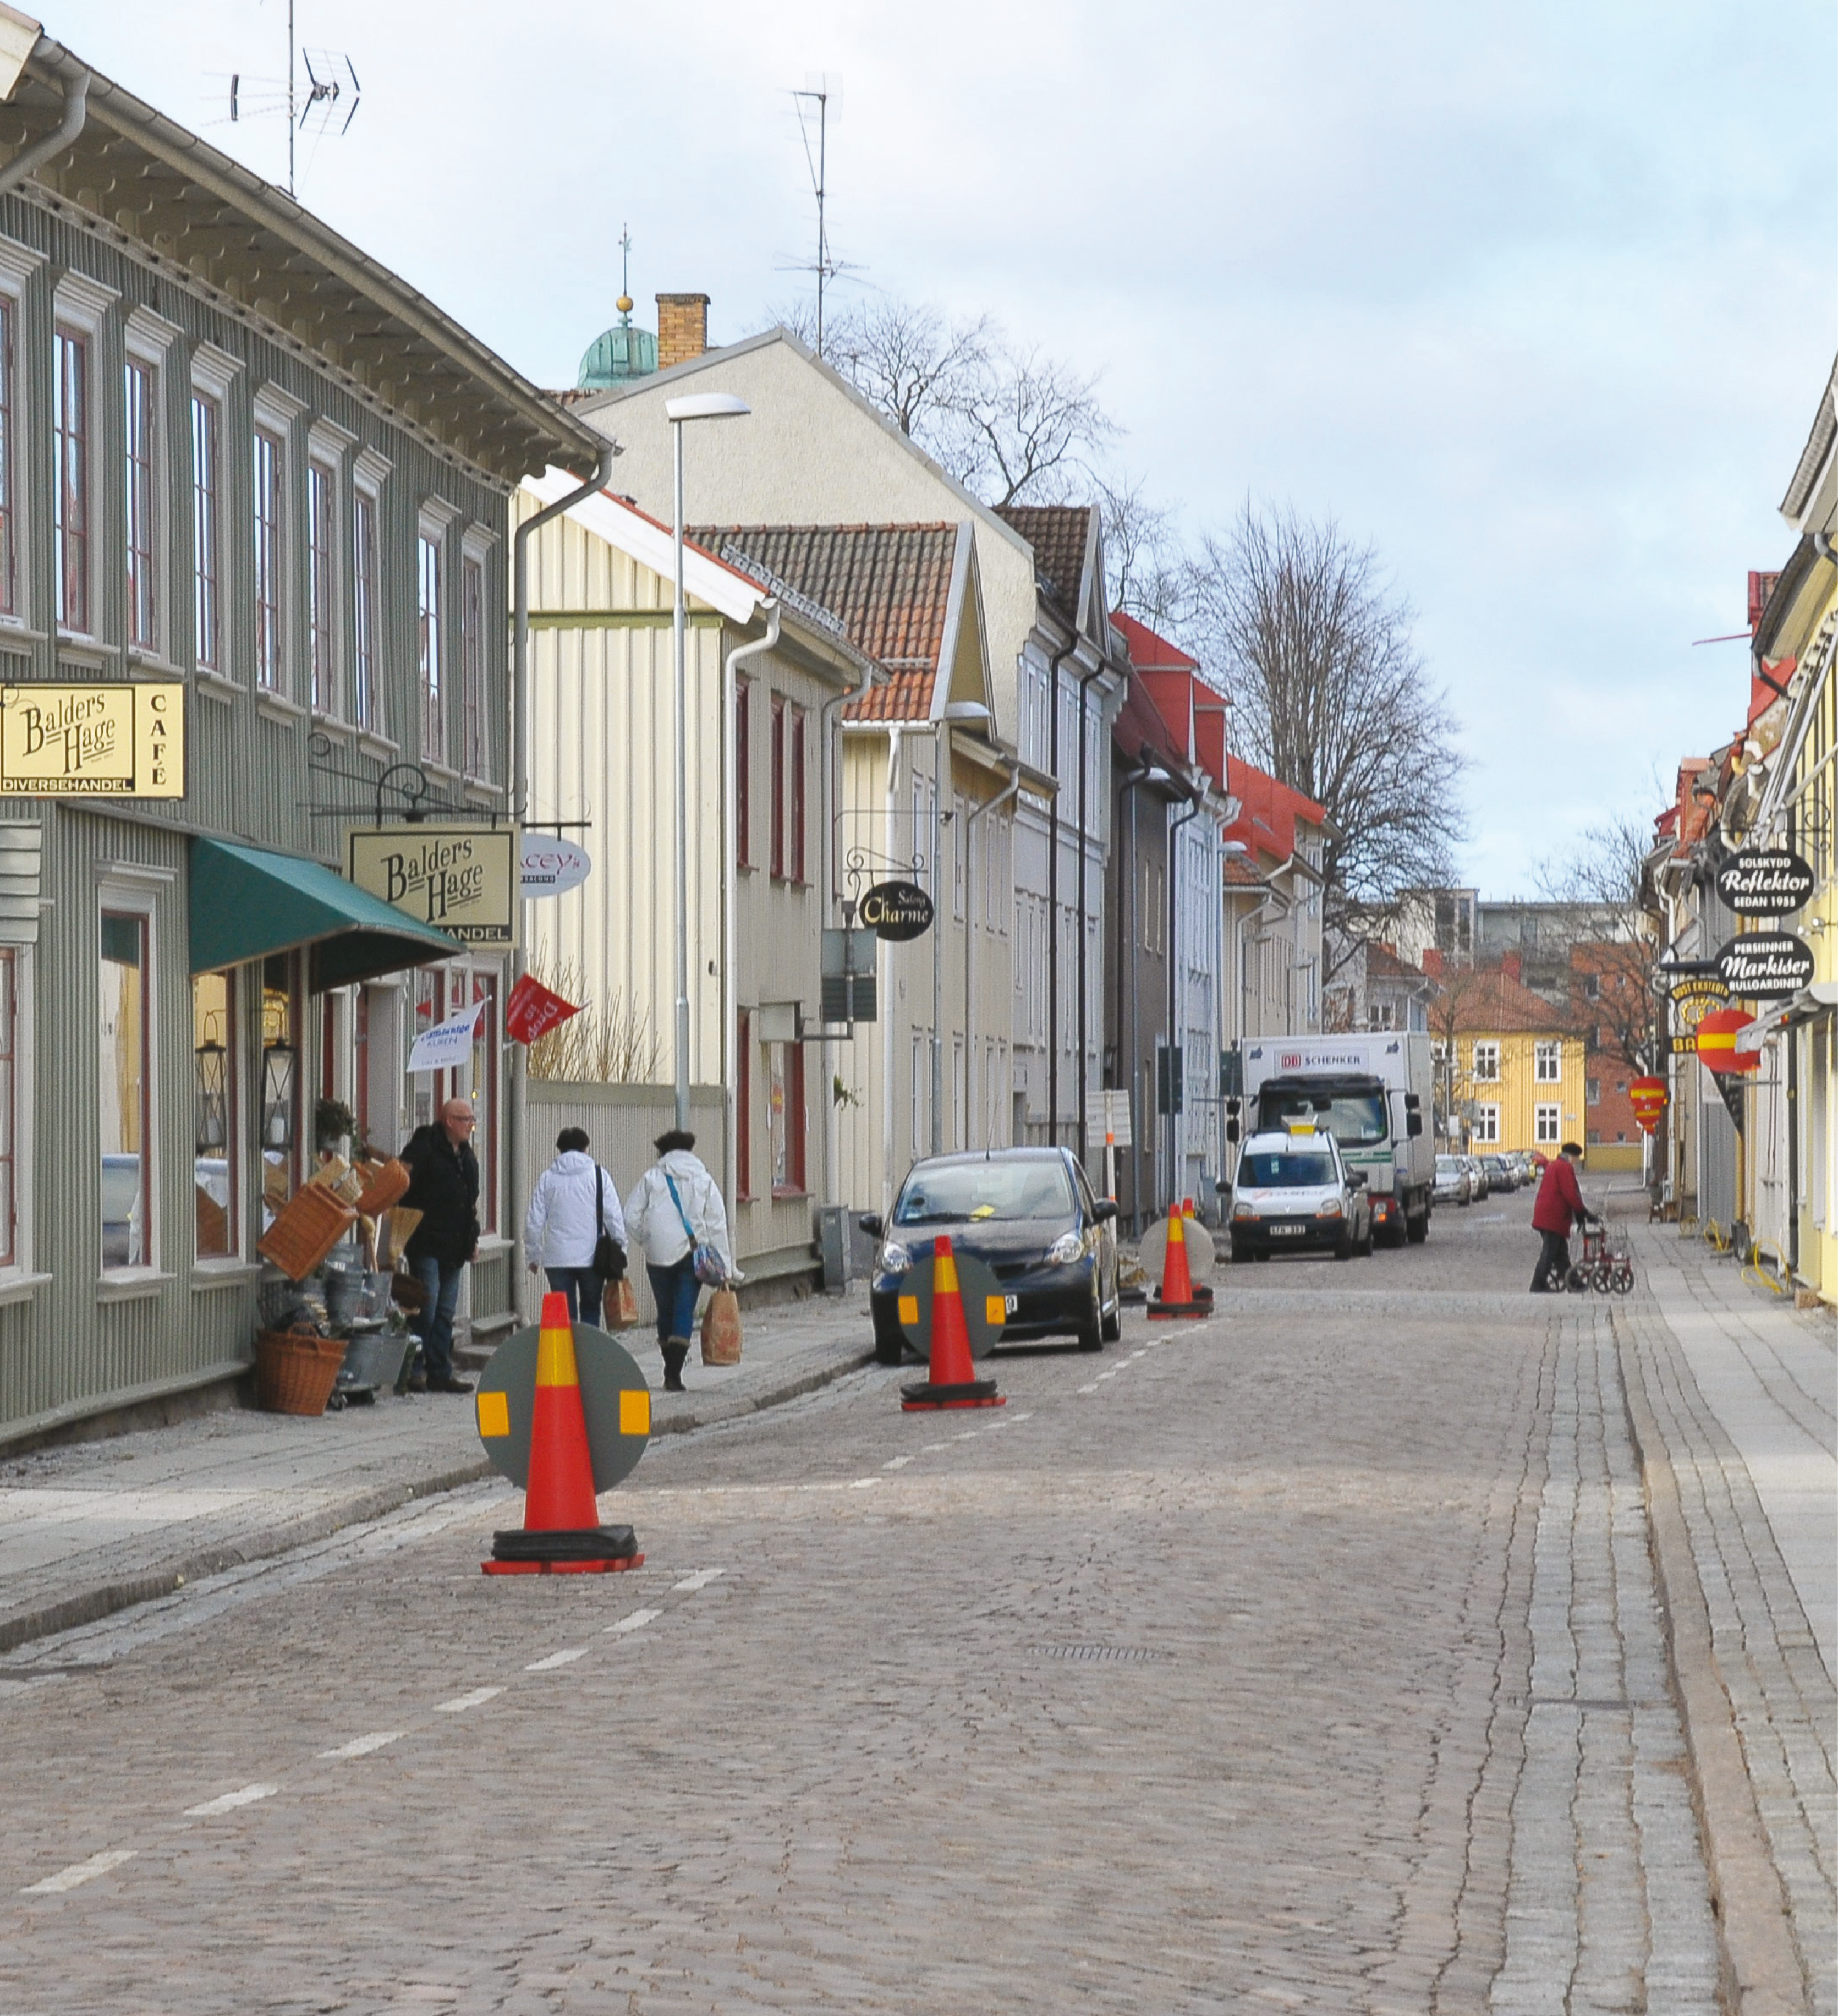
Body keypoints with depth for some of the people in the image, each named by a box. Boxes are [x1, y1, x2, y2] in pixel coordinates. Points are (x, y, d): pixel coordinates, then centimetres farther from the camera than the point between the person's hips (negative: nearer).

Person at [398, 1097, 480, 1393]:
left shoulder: (466, 1155, 16)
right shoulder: (425, 1147, -9)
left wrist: (473, 1236, 19)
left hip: (454, 1247, 8)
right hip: (426, 1244, -8)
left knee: (445, 1313, 9)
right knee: (426, 1308, -11)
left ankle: (439, 1373, 13)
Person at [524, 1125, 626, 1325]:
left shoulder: (547, 1178, 4)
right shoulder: (599, 1175, 1)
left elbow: (534, 1221, 5)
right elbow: (615, 1217, -2)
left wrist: (534, 1255, 14)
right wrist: (620, 1249, 7)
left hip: (557, 1259, 1)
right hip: (592, 1257, -1)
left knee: (564, 1314, 5)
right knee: (591, 1310, 13)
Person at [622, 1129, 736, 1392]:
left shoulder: (651, 1178, 3)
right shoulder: (705, 1180, 5)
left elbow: (631, 1218, -3)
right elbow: (717, 1225, 2)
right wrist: (726, 1267, 4)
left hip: (659, 1255, 0)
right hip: (693, 1253, 0)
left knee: (665, 1311, 12)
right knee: (684, 1311, -1)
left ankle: (671, 1373, 17)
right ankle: (674, 1375, -12)